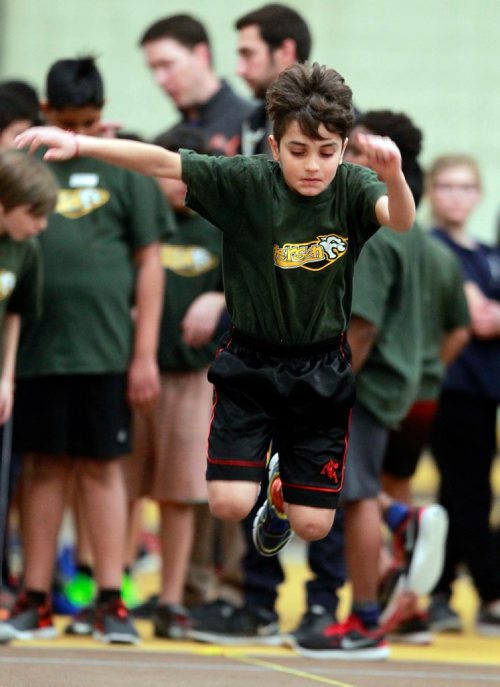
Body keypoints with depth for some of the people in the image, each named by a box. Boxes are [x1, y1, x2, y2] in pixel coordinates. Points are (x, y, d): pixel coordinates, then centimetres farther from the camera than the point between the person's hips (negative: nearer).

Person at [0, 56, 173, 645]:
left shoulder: (126, 169, 3)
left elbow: (149, 264, 4)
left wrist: (145, 353, -1)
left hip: (104, 348, -1)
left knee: (101, 468, 3)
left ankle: (110, 602, 7)